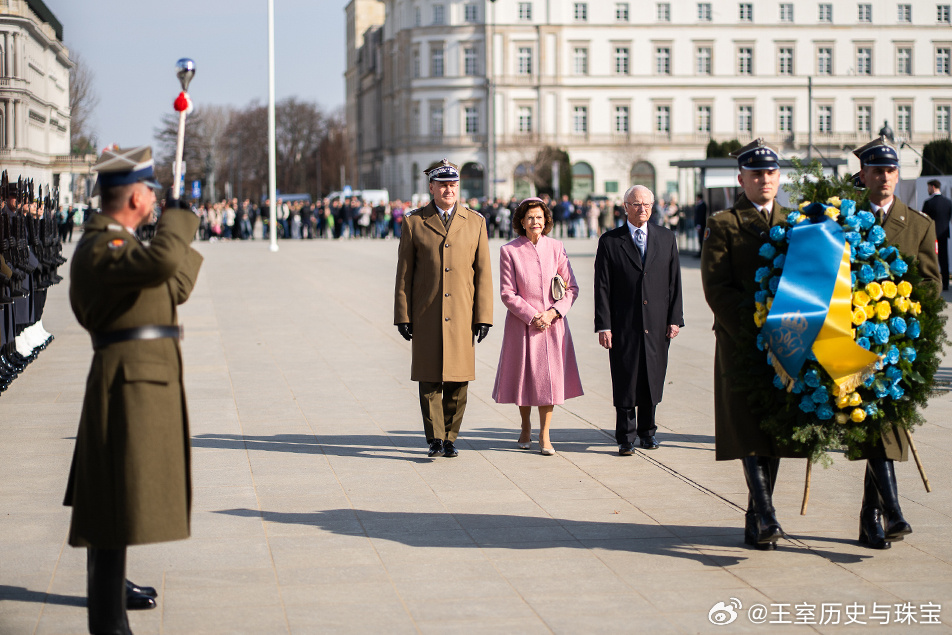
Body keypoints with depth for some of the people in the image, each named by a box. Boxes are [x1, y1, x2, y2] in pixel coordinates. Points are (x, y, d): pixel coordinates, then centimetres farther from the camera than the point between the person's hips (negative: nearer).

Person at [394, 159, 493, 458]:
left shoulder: (475, 222, 6)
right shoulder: (413, 222, 3)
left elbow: (483, 273, 5)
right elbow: (404, 274, 4)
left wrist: (483, 317, -1)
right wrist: (402, 316, -1)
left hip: (461, 316, 1)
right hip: (426, 316, -1)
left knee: (458, 380, 4)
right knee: (429, 379, -3)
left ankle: (450, 438, 16)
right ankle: (435, 439, 0)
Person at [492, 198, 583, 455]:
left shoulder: (556, 248, 2)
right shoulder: (509, 251, -4)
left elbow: (572, 288, 3)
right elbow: (507, 293, -5)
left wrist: (552, 313, -11)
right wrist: (532, 316, -14)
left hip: (553, 324, 1)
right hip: (522, 324, -1)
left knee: (549, 376, -2)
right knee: (524, 376, 7)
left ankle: (544, 436, 5)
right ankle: (526, 428, 30)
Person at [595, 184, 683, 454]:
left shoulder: (666, 238, 9)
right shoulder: (610, 241, 2)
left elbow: (674, 282, 9)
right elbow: (602, 287, -1)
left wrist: (675, 319, 2)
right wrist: (603, 325, -7)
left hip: (657, 326, 2)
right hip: (623, 326, -2)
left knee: (652, 379, 8)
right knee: (625, 381, 0)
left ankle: (647, 431, 22)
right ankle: (626, 436, 9)